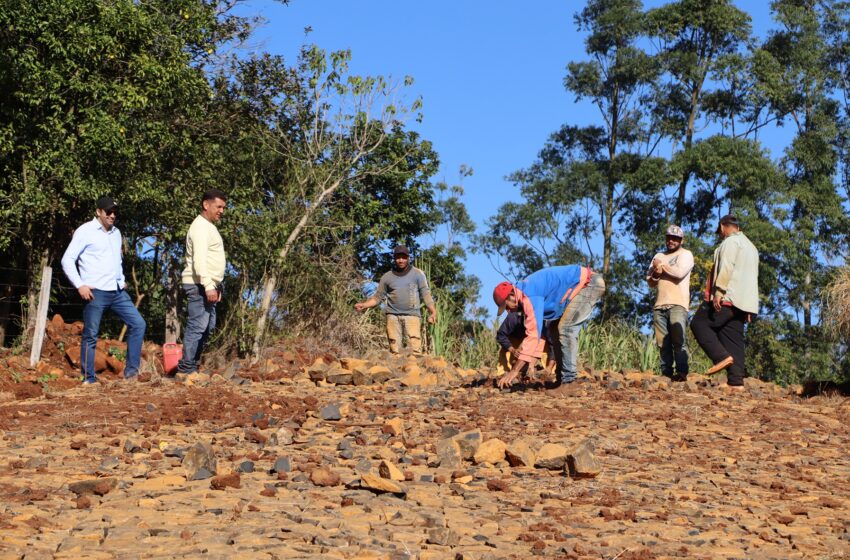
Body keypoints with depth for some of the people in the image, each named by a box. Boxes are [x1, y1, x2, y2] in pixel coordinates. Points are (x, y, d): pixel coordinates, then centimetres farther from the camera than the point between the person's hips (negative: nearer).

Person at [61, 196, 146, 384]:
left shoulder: (116, 232, 17)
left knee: (138, 324, -1)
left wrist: (121, 280, 15)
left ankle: (131, 371, 3)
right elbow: (67, 260, -6)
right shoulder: (85, 231, -4)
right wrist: (80, 285, -13)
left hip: (117, 291, 7)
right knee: (90, 336, -2)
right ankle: (89, 379, 6)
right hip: (96, 292, -7)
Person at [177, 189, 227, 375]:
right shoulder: (201, 227, -12)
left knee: (208, 327, 12)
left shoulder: (209, 227, 21)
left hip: (208, 286, 11)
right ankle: (187, 368, -10)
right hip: (199, 285, -11)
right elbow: (199, 260, -23)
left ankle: (192, 366, 16)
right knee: (197, 326, -12)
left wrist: (215, 286, 24)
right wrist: (208, 286, -29)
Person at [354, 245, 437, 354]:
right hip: (393, 316, 2)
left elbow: (426, 294, 3)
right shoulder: (387, 277, 13)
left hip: (412, 315, -2)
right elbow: (378, 297, 15)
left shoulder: (418, 274, 8)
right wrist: (363, 305, -2)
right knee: (395, 349, -5)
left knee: (415, 348, -16)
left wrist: (433, 312, -10)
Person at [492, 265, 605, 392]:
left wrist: (514, 370, -27)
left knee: (566, 328, -18)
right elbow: (535, 330, 12)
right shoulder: (525, 297, 6)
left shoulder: (530, 296, -25)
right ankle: (561, 379, 11)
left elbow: (533, 334, -29)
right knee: (555, 329, 9)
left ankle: (568, 381, -15)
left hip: (590, 283, -10)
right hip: (583, 285, 10)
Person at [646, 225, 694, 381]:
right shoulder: (659, 256, 24)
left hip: (677, 304, -5)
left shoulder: (686, 255, 7)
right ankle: (666, 372, 2)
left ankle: (681, 372, -16)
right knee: (662, 342, 0)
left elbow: (680, 272, -13)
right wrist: (655, 274, -3)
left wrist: (661, 265, 1)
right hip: (659, 305, 5)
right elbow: (650, 282, 20)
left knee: (678, 340, -14)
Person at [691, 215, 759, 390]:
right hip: (744, 302, 9)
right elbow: (752, 276, 26)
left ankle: (722, 357, -17)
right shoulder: (751, 246, 27)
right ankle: (736, 381, -4)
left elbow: (726, 268, -17)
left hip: (727, 298, -9)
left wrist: (718, 292, -22)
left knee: (699, 323, -2)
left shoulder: (730, 241, -2)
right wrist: (748, 309, 23)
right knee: (734, 339, 4)